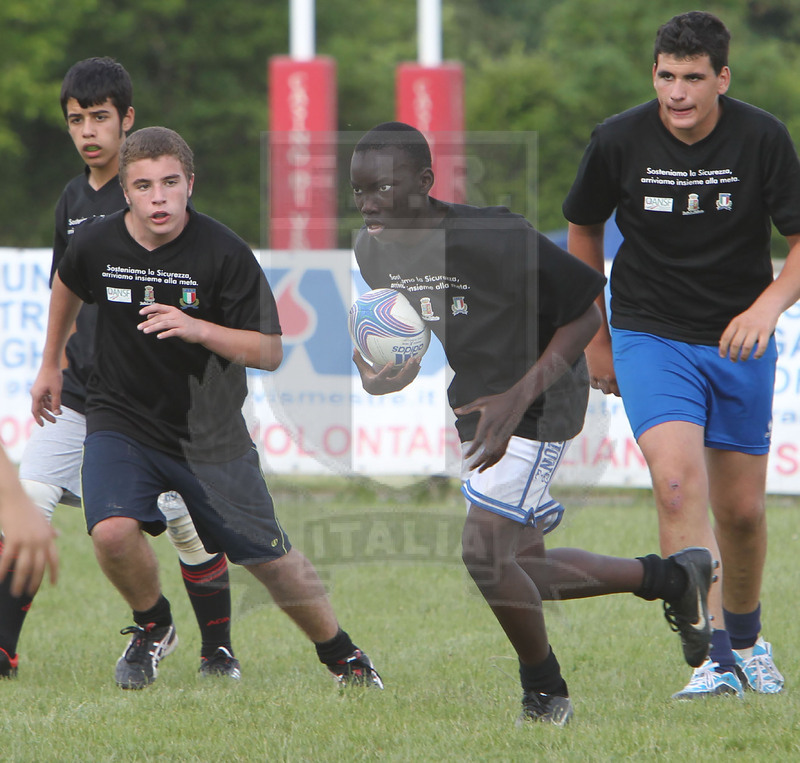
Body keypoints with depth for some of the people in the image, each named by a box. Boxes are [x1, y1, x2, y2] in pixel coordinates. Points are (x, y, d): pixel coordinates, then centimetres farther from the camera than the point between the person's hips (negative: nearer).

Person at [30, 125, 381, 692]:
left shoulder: (225, 254, -18)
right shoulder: (96, 245, -11)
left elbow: (271, 352, -15)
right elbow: (68, 285, 15)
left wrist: (197, 329, -32)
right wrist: (50, 366, 25)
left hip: (209, 429, -1)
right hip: (122, 419, 1)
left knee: (268, 557, 7)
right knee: (113, 533, -25)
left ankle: (341, 654, 33)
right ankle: (155, 627, 6)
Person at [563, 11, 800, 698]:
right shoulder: (619, 140, -9)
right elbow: (584, 231, 9)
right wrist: (596, 340, 12)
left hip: (741, 341, 1)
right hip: (650, 337, -1)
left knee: (741, 510, 6)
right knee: (678, 481, -23)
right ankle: (714, 659, -25)